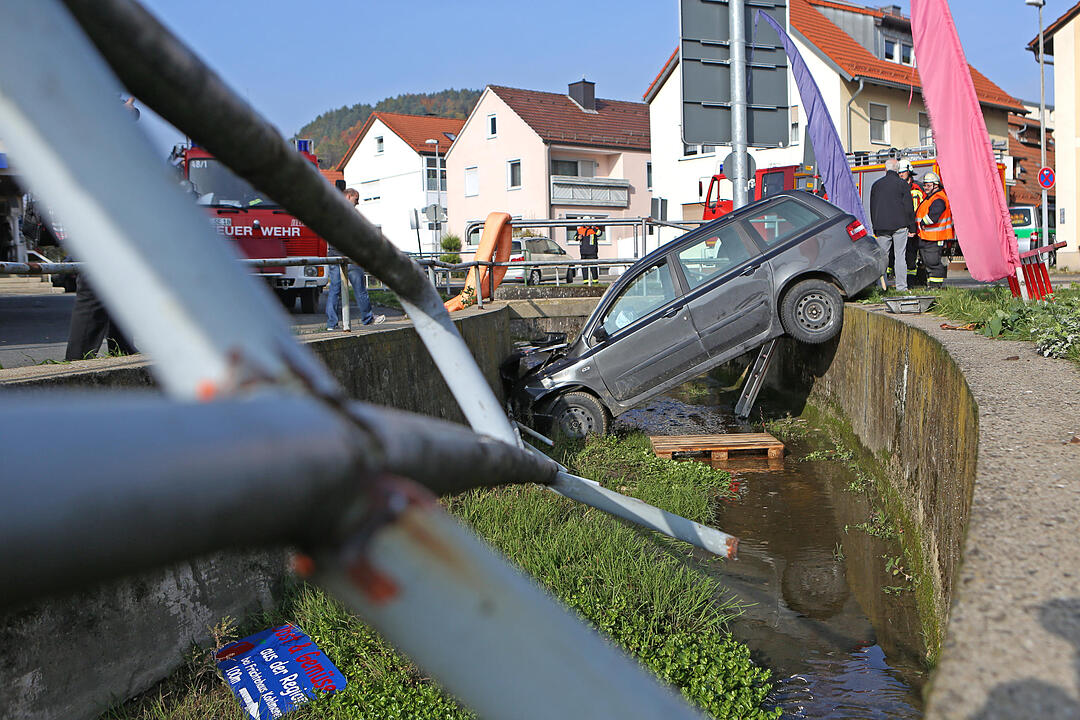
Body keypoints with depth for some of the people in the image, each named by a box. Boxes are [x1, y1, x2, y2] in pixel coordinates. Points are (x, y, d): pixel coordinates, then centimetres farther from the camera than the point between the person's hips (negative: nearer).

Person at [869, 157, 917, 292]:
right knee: (900, 256, 0)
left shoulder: (876, 185, 8)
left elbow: (872, 209, 13)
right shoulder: (902, 184, -2)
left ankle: (881, 285, 2)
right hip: (900, 225, -2)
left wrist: (875, 228, 19)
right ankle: (901, 286, -1)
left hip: (881, 226, 3)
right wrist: (912, 227, 3)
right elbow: (909, 208, -3)